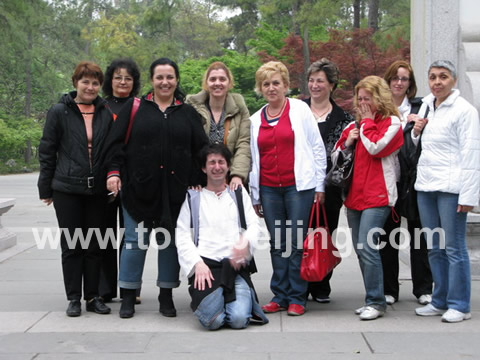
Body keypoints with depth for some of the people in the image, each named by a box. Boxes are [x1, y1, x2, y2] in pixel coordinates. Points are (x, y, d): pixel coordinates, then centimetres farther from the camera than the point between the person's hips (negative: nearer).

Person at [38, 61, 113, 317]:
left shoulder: (106, 114, 7)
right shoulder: (59, 112, 0)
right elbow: (47, 151, 1)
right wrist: (46, 188, 0)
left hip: (97, 189, 2)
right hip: (67, 189, -2)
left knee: (94, 245, 7)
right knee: (71, 244, 3)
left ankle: (93, 296, 16)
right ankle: (74, 298, 12)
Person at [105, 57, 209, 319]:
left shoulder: (188, 113, 11)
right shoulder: (134, 108, 6)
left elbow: (200, 149, 9)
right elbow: (116, 142, 3)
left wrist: (196, 180, 1)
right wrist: (114, 171, -8)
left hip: (175, 190, 2)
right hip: (139, 189, -1)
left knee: (170, 241, 7)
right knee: (135, 241, 2)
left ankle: (166, 296, 18)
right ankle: (128, 296, 13)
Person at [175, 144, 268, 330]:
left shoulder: (239, 194, 22)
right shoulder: (193, 197, 17)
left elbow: (254, 225, 12)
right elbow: (182, 235, 8)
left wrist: (245, 242, -13)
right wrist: (197, 263, -9)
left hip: (236, 265, 1)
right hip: (205, 264, -1)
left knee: (239, 319, -23)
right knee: (213, 320, -23)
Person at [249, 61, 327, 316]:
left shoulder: (300, 110, 3)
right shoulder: (255, 120, 13)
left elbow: (317, 147, 2)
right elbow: (252, 159, 16)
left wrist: (319, 185, -2)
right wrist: (255, 196, 14)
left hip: (298, 186, -3)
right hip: (269, 189, 4)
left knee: (297, 242, -3)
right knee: (277, 244, 7)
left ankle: (296, 298, 6)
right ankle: (280, 296, 15)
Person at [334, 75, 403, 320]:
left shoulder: (392, 122, -1)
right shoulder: (356, 124, 17)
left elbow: (375, 147, -18)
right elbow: (336, 156, 20)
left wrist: (367, 121, -5)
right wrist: (347, 142, 1)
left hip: (377, 195, -7)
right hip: (354, 194, 7)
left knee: (367, 247, -15)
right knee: (361, 250, 9)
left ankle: (376, 302, -5)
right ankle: (373, 299, 20)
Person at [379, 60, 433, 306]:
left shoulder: (420, 108, 5)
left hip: (413, 178, -1)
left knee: (418, 233, 4)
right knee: (388, 235, 6)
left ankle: (423, 288, 15)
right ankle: (389, 289, 16)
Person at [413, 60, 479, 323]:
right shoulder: (425, 106, 14)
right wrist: (415, 132, 3)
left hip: (451, 187, -7)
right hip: (425, 185, 7)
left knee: (454, 248, -3)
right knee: (434, 248, 11)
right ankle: (440, 301, 21)